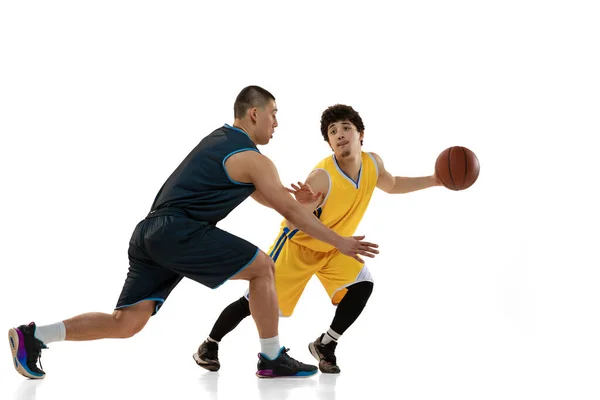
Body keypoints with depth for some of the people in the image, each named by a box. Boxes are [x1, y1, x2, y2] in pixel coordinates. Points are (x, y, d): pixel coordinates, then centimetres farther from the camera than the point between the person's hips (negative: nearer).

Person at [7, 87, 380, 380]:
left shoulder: (219, 138, 23)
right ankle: (273, 358, 6)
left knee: (127, 323, 6)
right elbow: (291, 212, 0)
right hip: (177, 231, -9)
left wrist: (283, 192, 39)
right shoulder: (254, 160, -3)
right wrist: (340, 242, 7)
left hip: (150, 232, 9)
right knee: (262, 267, 1)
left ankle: (33, 336, 0)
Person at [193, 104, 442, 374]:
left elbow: (392, 184, 11)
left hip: (333, 248, 6)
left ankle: (325, 345, 1)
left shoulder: (373, 163, -13)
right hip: (298, 244, -6)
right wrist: (303, 207, -55)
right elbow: (294, 225, -32)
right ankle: (209, 344, 19)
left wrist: (434, 181, 6)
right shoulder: (322, 177, -34)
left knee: (362, 285, -17)